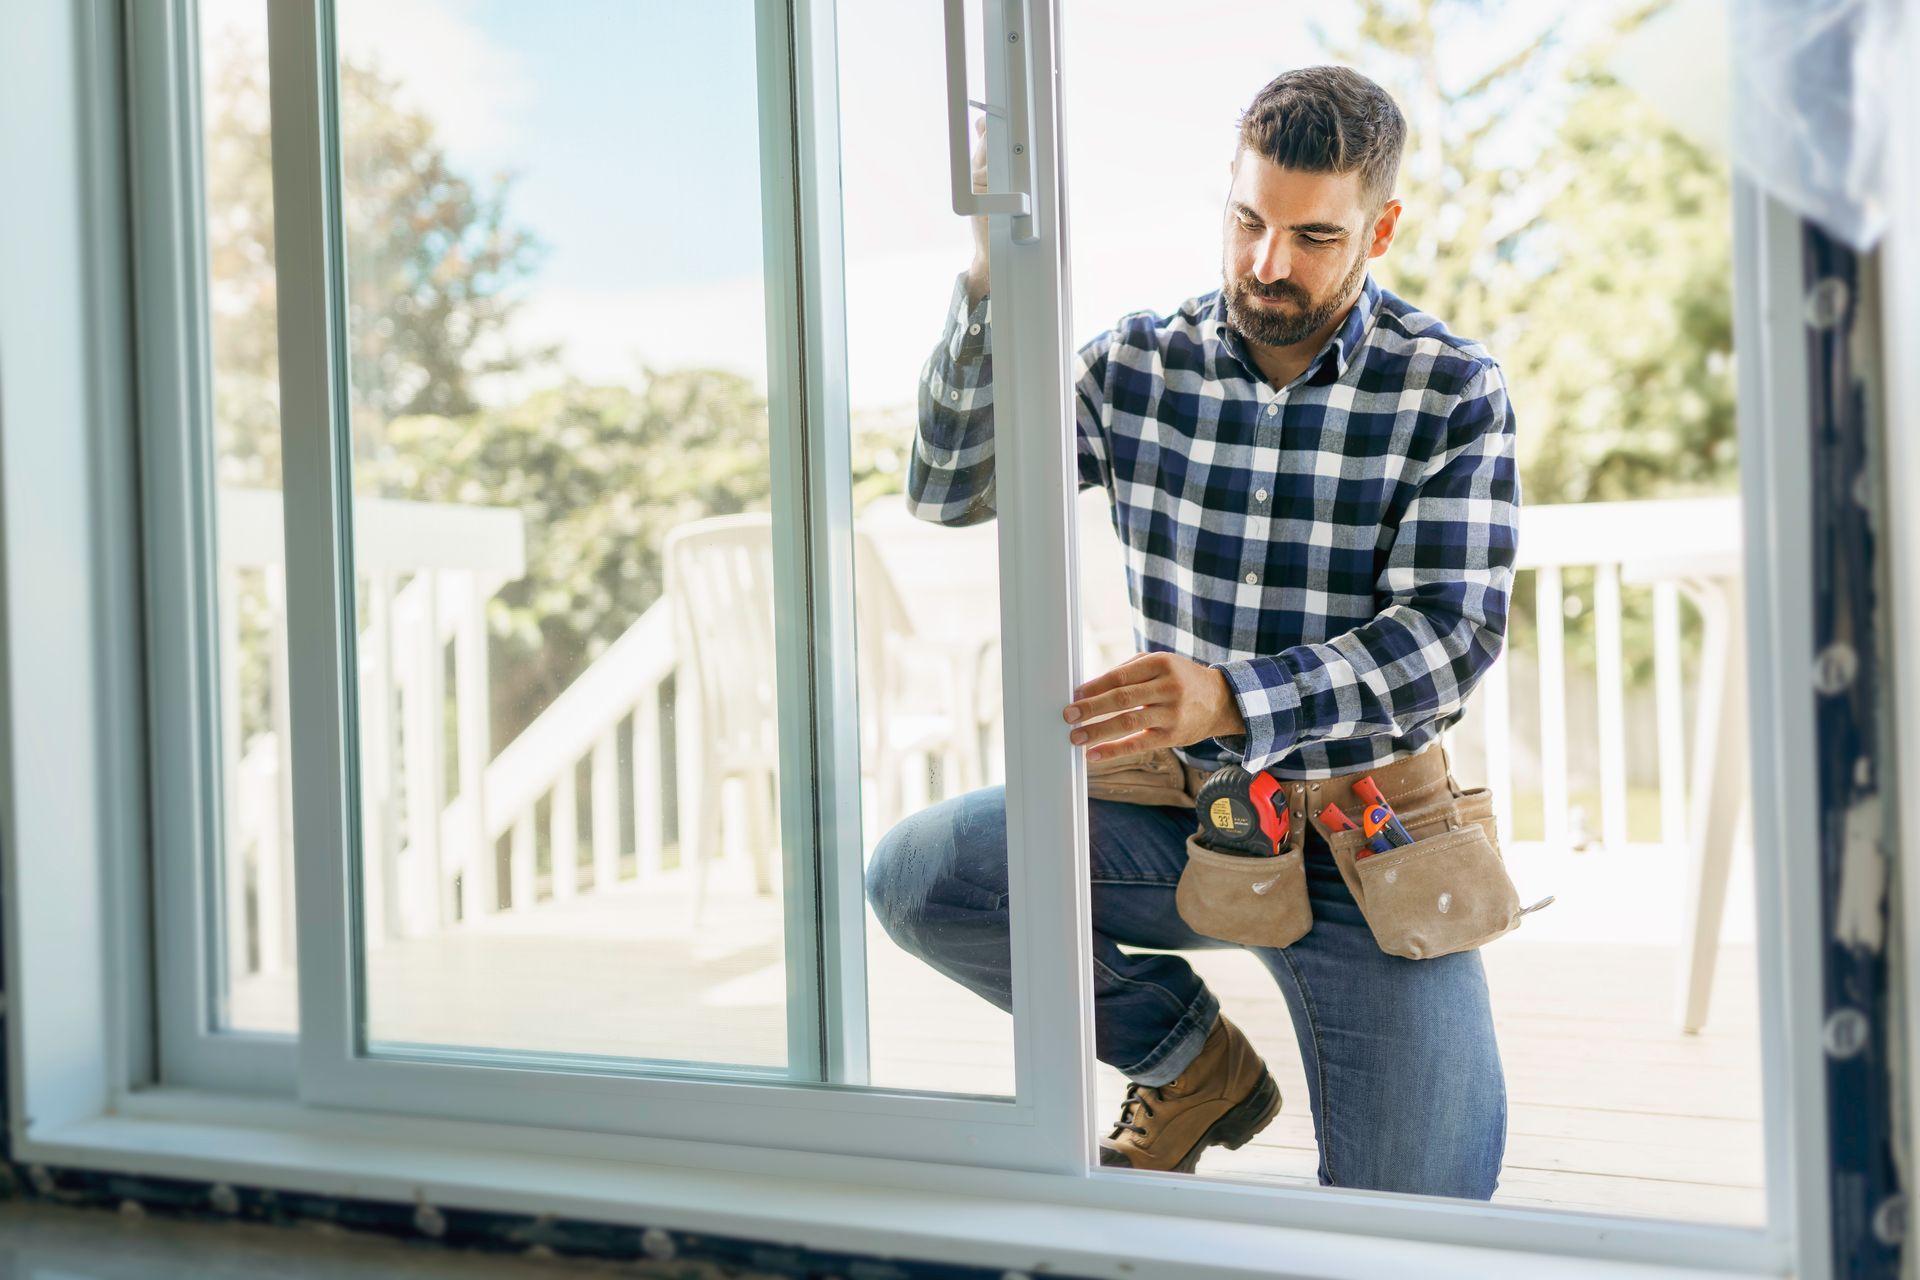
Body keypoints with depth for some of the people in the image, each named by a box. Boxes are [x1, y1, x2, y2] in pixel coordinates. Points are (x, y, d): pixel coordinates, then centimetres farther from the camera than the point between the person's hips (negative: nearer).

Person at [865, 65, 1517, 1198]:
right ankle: (1193, 1060, 3)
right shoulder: (1141, 364, 0)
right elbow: (951, 488, -4)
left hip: (1361, 846, -2)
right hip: (1177, 816, 3)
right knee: (917, 870, -22)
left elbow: (1448, 637, -17)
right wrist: (992, 287, -19)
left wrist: (1233, 700, -34)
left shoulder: (1454, 394, -8)